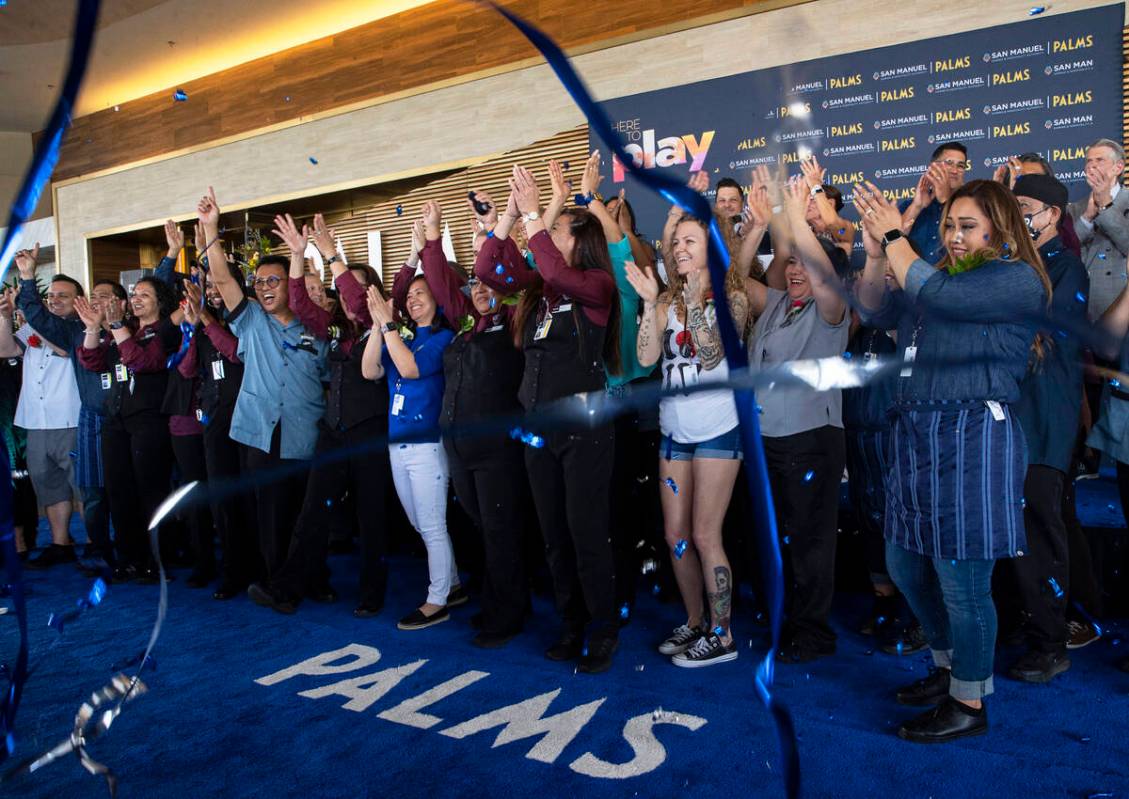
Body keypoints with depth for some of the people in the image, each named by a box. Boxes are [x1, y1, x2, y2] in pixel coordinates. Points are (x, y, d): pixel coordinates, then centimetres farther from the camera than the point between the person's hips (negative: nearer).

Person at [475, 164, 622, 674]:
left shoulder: (597, 284, -6)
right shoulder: (538, 287, 12)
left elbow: (558, 273, -25)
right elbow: (486, 271, 4)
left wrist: (532, 214, -17)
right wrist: (510, 214, 1)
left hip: (584, 426, -6)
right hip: (538, 426, 7)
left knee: (586, 532, -1)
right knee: (554, 534, 12)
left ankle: (604, 632, 15)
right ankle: (571, 626, 27)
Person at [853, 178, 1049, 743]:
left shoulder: (1018, 281, -7)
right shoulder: (943, 274, 18)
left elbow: (936, 296, -22)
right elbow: (876, 313, 10)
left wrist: (895, 238, -10)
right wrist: (876, 253, -3)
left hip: (973, 441, -9)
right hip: (917, 437, 9)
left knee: (962, 581, 0)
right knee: (905, 566, 17)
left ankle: (969, 703, 20)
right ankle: (949, 668, 38)